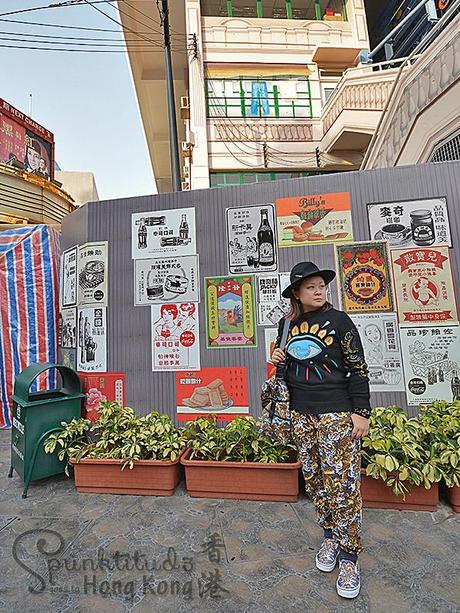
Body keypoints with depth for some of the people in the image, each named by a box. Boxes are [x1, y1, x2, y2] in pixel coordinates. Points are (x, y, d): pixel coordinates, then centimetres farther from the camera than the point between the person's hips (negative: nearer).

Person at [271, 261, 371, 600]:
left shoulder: (338, 320, -7)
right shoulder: (287, 324, 5)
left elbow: (358, 368, -6)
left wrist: (361, 412, -9)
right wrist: (278, 359, -4)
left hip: (338, 415, -4)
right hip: (301, 416, 4)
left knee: (342, 483, 0)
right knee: (314, 479, 15)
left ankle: (349, 556, 21)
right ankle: (330, 536, 36)